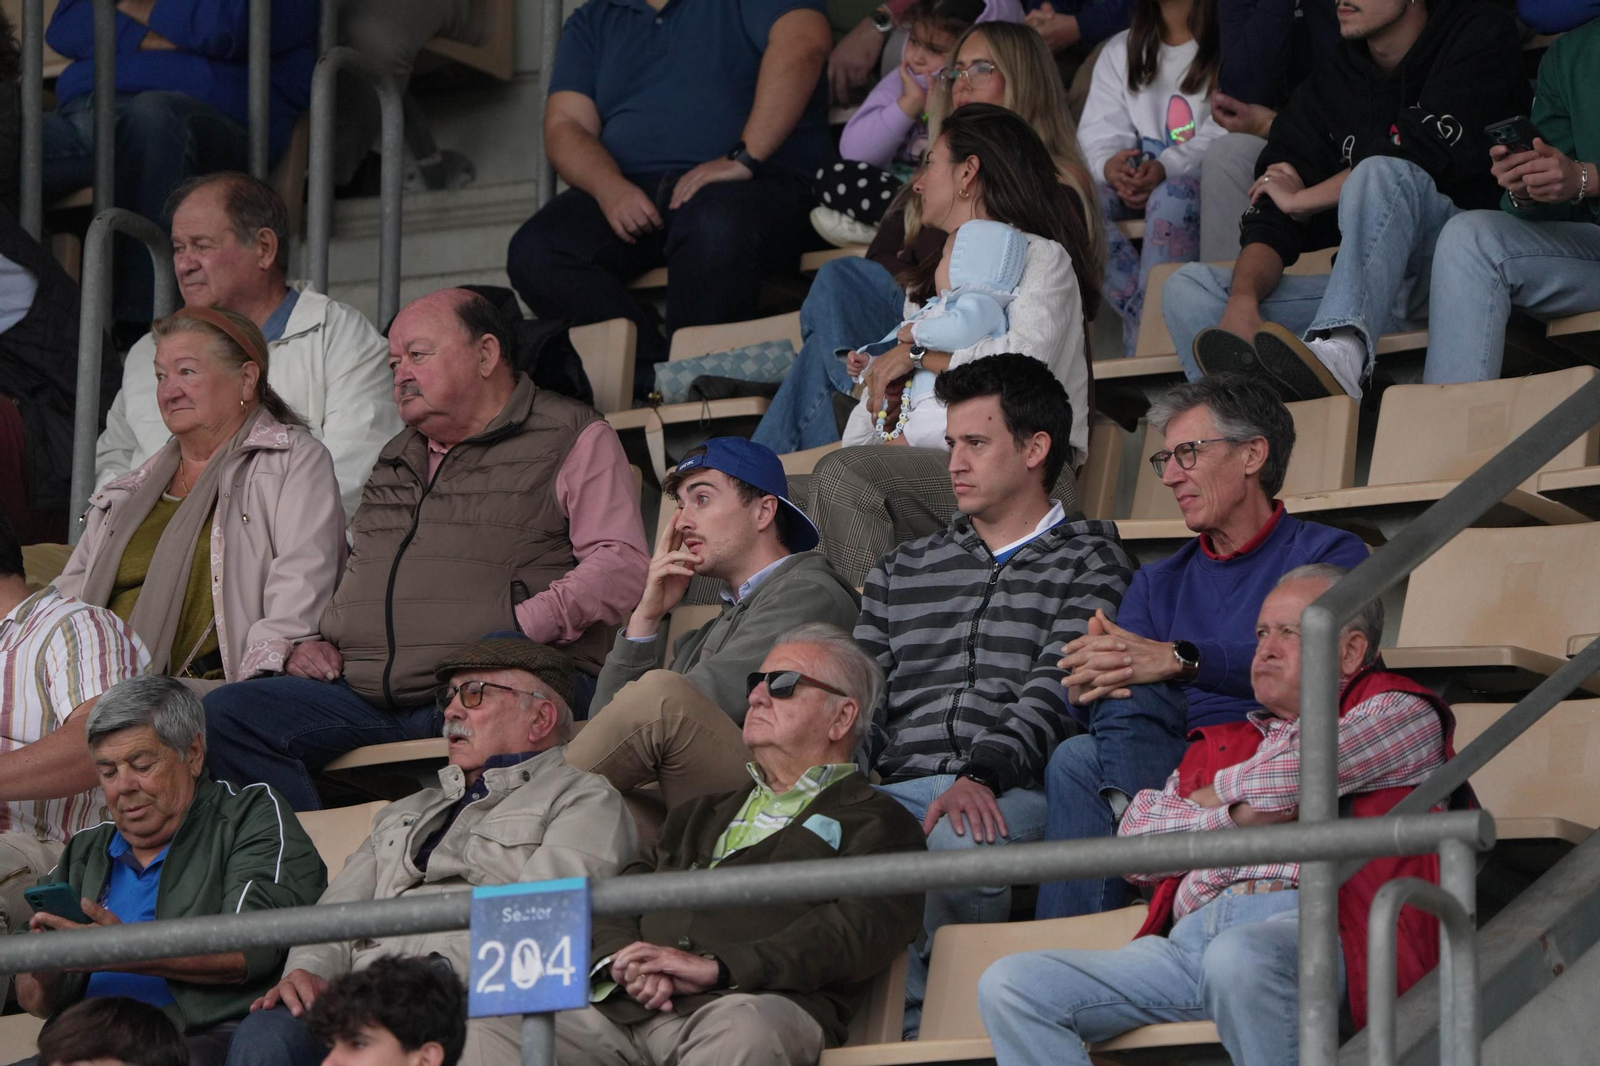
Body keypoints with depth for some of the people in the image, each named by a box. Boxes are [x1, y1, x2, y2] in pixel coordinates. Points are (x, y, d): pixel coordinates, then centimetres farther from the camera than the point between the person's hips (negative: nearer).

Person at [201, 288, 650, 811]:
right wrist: (314, 641, 14)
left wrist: (524, 625, -16)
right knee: (224, 714, -14)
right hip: (362, 689, 6)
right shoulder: (395, 461, 30)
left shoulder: (574, 439, 9)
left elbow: (621, 566, -3)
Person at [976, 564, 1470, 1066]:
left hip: (1302, 924, -6)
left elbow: (1300, 772, 1)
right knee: (1009, 986, -18)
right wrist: (1234, 815, 2)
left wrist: (1212, 793, 21)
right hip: (1188, 940, 6)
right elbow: (1133, 843, 19)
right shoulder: (1220, 746, 35)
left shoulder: (1399, 713, 20)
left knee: (1237, 956, -44)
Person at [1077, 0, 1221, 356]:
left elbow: (1225, 131, -10)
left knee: (1171, 197, -39)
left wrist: (1167, 167, -27)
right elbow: (1099, 130, 8)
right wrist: (1110, 165, -17)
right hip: (1134, 184, 5)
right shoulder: (1119, 51, 20)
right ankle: (1138, 310, -33)